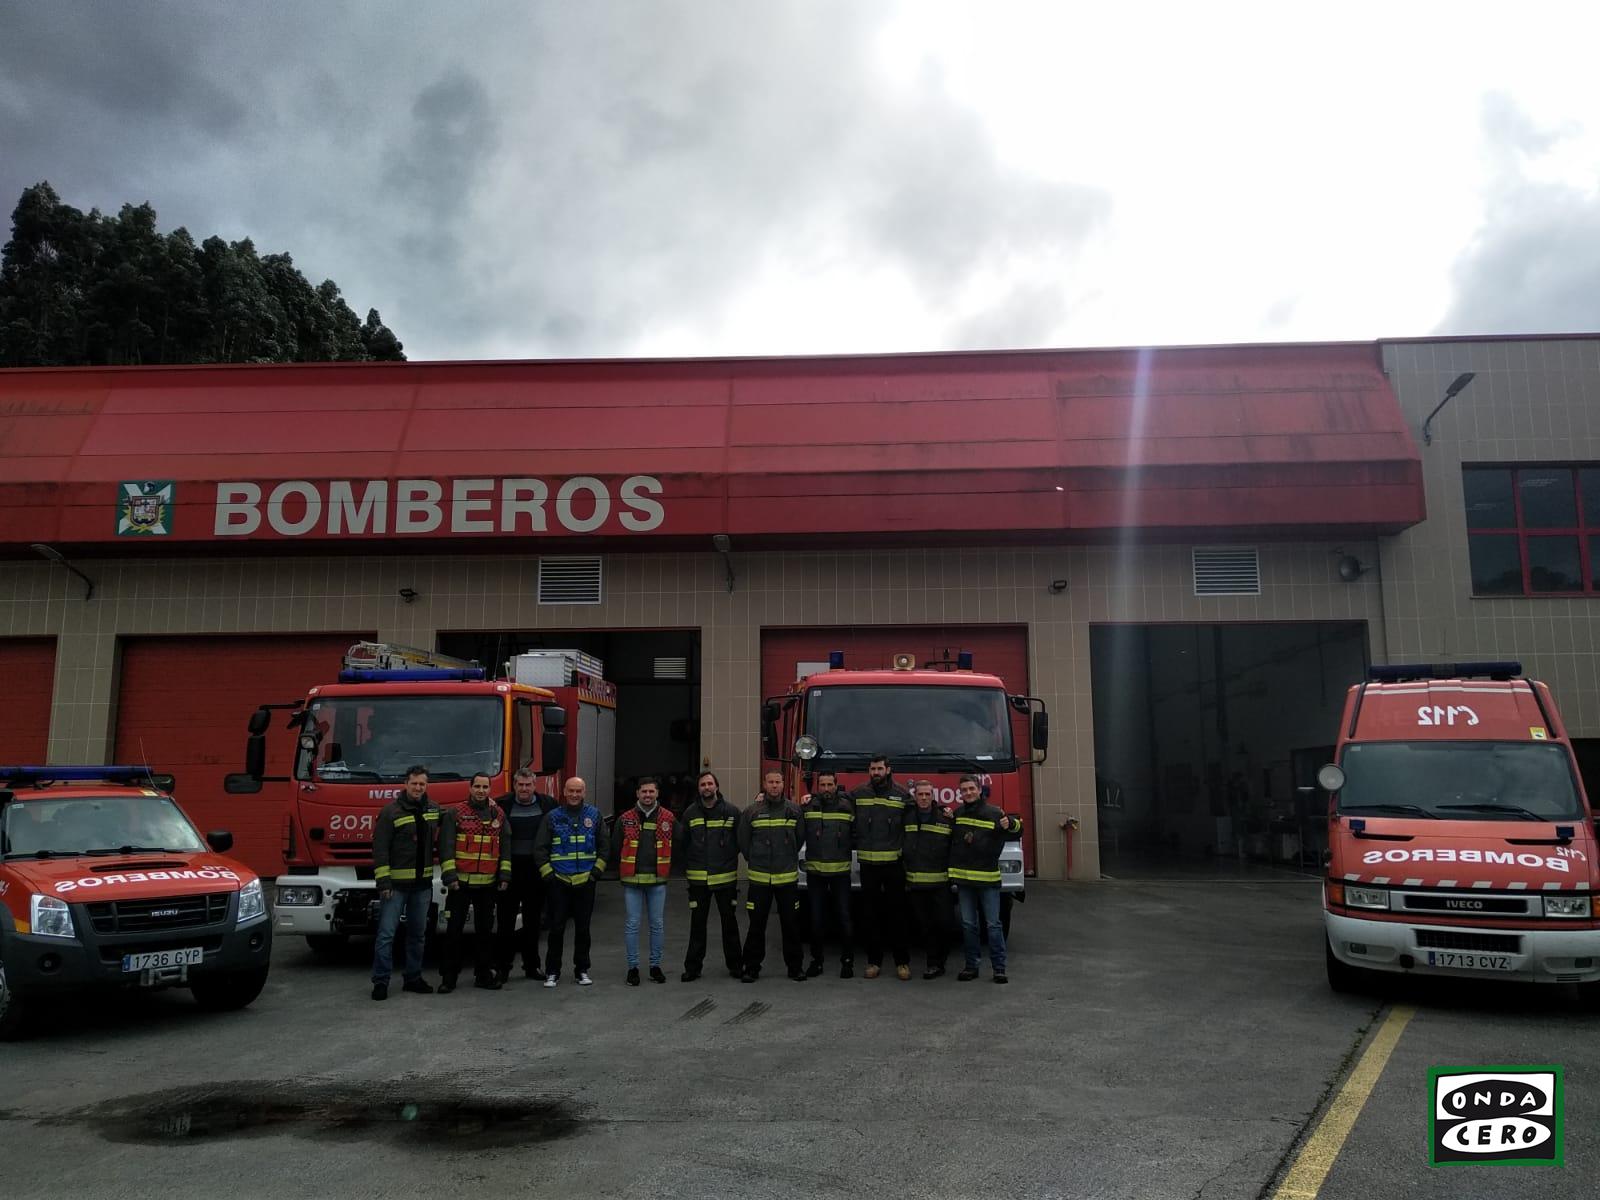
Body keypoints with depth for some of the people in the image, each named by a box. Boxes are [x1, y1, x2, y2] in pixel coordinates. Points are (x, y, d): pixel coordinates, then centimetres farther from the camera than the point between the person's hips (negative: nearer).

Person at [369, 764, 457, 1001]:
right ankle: (380, 981, 2)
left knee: (418, 933, 12)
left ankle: (413, 978, 21)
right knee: (386, 933, -5)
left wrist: (449, 873, -2)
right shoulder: (391, 811, -8)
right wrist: (383, 882, -14)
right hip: (396, 883, -5)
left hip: (423, 883, 5)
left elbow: (445, 843, 8)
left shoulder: (435, 810, 7)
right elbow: (380, 848, -10)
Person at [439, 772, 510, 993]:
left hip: (488, 884, 3)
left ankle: (483, 974, 19)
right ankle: (448, 977, 9)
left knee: (485, 930, 10)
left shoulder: (498, 815, 7)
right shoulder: (457, 813, -2)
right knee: (454, 930, 0)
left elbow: (505, 847, 9)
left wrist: (504, 875, 2)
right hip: (461, 882, -3)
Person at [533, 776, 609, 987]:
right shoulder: (553, 817, 1)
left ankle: (582, 970, 19)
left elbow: (603, 846, 10)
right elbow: (540, 848, 3)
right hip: (558, 882, -1)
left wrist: (597, 870, 2)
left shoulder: (594, 815, 5)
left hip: (585, 882, 1)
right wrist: (547, 873, -3)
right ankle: (552, 972, 11)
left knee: (582, 928, 8)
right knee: (556, 928, 1)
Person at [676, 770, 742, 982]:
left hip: (726, 877, -1)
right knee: (697, 923, 5)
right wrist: (687, 867, 6)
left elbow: (741, 841, 3)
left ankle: (735, 964, 20)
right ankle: (692, 966, 13)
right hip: (698, 878, 1)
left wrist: (730, 861, 4)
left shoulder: (731, 811, -3)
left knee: (729, 921, 9)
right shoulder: (691, 813, 3)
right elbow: (681, 843, 9)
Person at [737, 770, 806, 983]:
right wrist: (754, 862, 8)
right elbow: (743, 842, 6)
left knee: (791, 925, 7)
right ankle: (752, 967, 14)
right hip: (759, 878, -1)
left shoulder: (794, 810, 3)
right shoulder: (751, 812, -1)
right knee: (756, 925, 4)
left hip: (788, 878, 1)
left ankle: (794, 967, 18)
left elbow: (800, 838, 12)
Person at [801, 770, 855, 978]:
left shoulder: (847, 807, 1)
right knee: (816, 918, 8)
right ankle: (816, 960, 19)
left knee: (844, 917, 2)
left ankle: (847, 960, 14)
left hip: (840, 870, 0)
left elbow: (856, 835, 8)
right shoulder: (808, 807, 0)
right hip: (815, 871, 0)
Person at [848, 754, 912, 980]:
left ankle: (902, 961, 10)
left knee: (896, 913, 3)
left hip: (894, 863, -2)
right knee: (871, 914, 8)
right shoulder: (858, 794, 6)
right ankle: (874, 960, 16)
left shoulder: (902, 795, 1)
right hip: (868, 863, 2)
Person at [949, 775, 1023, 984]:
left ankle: (999, 967, 5)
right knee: (968, 925, 9)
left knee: (993, 924, 0)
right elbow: (949, 839, 24)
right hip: (963, 879, 4)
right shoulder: (956, 815, 10)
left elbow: (1017, 832, -2)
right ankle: (971, 966, 17)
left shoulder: (993, 813, -3)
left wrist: (1011, 824, -25)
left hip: (988, 879, -4)